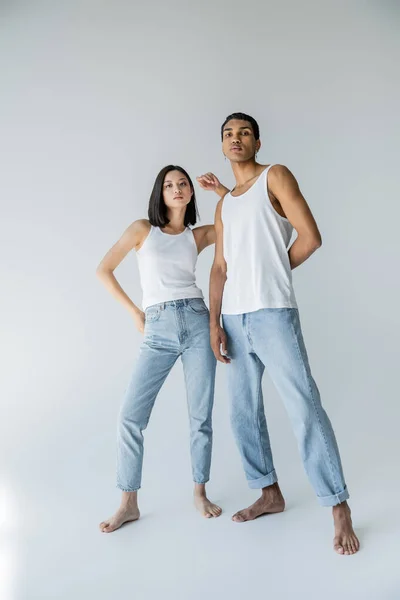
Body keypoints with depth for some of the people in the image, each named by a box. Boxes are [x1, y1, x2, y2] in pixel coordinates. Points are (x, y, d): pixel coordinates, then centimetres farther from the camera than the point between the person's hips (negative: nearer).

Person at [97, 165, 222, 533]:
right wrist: (134, 312, 6)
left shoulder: (199, 235, 11)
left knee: (201, 415, 3)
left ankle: (200, 493, 21)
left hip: (196, 322, 1)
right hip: (158, 330, -1)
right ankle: (129, 503, 11)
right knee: (131, 415, -4)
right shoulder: (142, 229, 7)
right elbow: (104, 270, 8)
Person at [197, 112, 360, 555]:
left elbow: (310, 237, -7)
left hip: (272, 313, -6)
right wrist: (214, 323, 4)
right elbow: (220, 268, 13)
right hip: (234, 318, 7)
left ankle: (339, 508, 5)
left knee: (304, 408, -6)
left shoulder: (275, 177, 3)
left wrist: (275, 270, 6)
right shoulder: (224, 205, 20)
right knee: (243, 412, 11)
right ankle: (270, 493, 26)